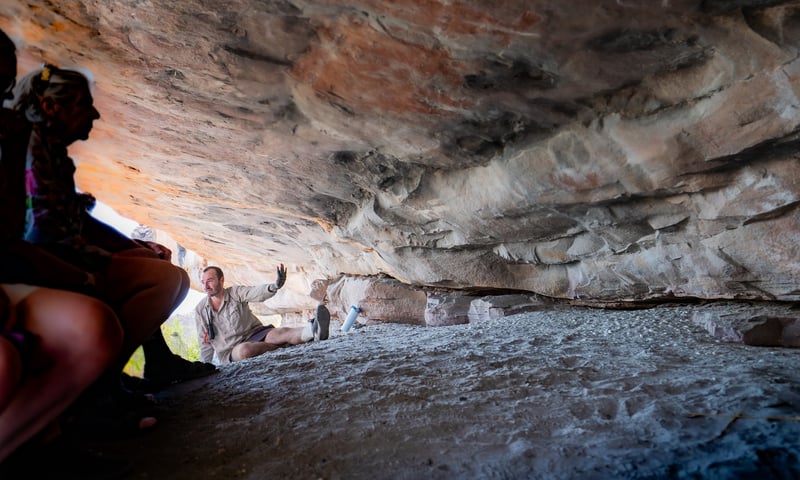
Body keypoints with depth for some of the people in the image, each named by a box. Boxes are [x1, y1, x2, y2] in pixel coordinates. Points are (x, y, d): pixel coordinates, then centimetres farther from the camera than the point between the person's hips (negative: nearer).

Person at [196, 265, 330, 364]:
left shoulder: (235, 293, 0)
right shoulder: (200, 310, 6)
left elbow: (256, 293, -22)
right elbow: (205, 343, 14)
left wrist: (275, 286, -43)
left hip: (255, 335, 0)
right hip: (230, 352, 1)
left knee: (278, 332, -32)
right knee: (244, 350, -38)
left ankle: (313, 331, -59)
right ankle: (283, 346, -26)